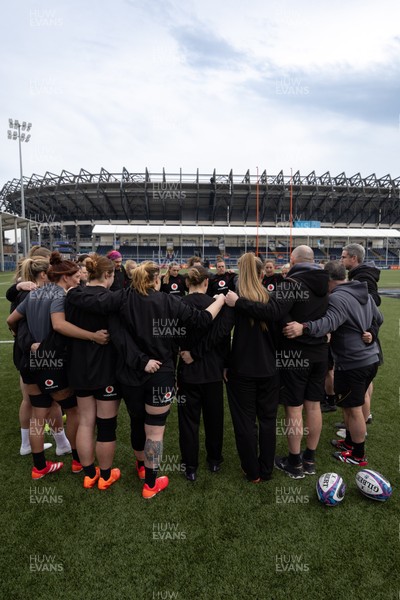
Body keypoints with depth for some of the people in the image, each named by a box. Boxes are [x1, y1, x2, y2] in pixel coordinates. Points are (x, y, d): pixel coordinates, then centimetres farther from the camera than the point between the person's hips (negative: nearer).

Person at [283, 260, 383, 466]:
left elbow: (329, 322, -40)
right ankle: (350, 442, 40)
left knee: (353, 408, 7)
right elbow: (379, 319, 19)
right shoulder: (364, 293, 9)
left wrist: (304, 327, -52)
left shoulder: (338, 297, -22)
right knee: (352, 405, 23)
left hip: (352, 363, -9)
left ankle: (358, 455, 23)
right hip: (370, 359, 9)